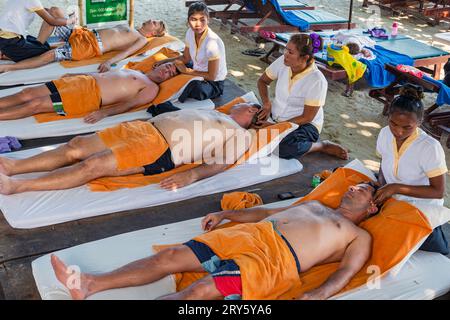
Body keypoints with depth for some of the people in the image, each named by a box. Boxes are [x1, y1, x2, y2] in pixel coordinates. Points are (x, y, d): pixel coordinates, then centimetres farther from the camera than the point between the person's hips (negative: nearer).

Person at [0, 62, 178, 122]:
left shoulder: (152, 88, 3)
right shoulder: (134, 71, 26)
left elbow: (130, 103, -12)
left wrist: (104, 113, -26)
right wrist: (72, 75, 23)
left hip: (92, 95, -7)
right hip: (84, 81, 7)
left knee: (34, 105, -15)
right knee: (26, 94, -3)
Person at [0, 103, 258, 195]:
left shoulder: (241, 134, 8)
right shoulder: (214, 113, 31)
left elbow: (221, 162, -8)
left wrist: (191, 175, -24)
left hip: (161, 149, -8)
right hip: (146, 127, 8)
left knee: (92, 165, -22)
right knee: (77, 146, -7)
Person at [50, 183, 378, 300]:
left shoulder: (360, 236, 15)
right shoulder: (315, 205, 34)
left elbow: (345, 274, -2)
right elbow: (265, 212, 32)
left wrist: (317, 294, -22)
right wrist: (225, 214, 23)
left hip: (278, 258, -7)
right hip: (251, 233, 7)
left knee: (201, 290, -26)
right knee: (170, 256, -9)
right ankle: (90, 284, -10)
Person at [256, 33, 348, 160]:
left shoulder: (317, 81, -24)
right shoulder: (283, 61, -9)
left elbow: (306, 117, -19)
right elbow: (262, 81, 7)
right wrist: (266, 103, -12)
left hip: (305, 124, -5)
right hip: (275, 116, 6)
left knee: (282, 149, -36)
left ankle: (322, 146, -8)